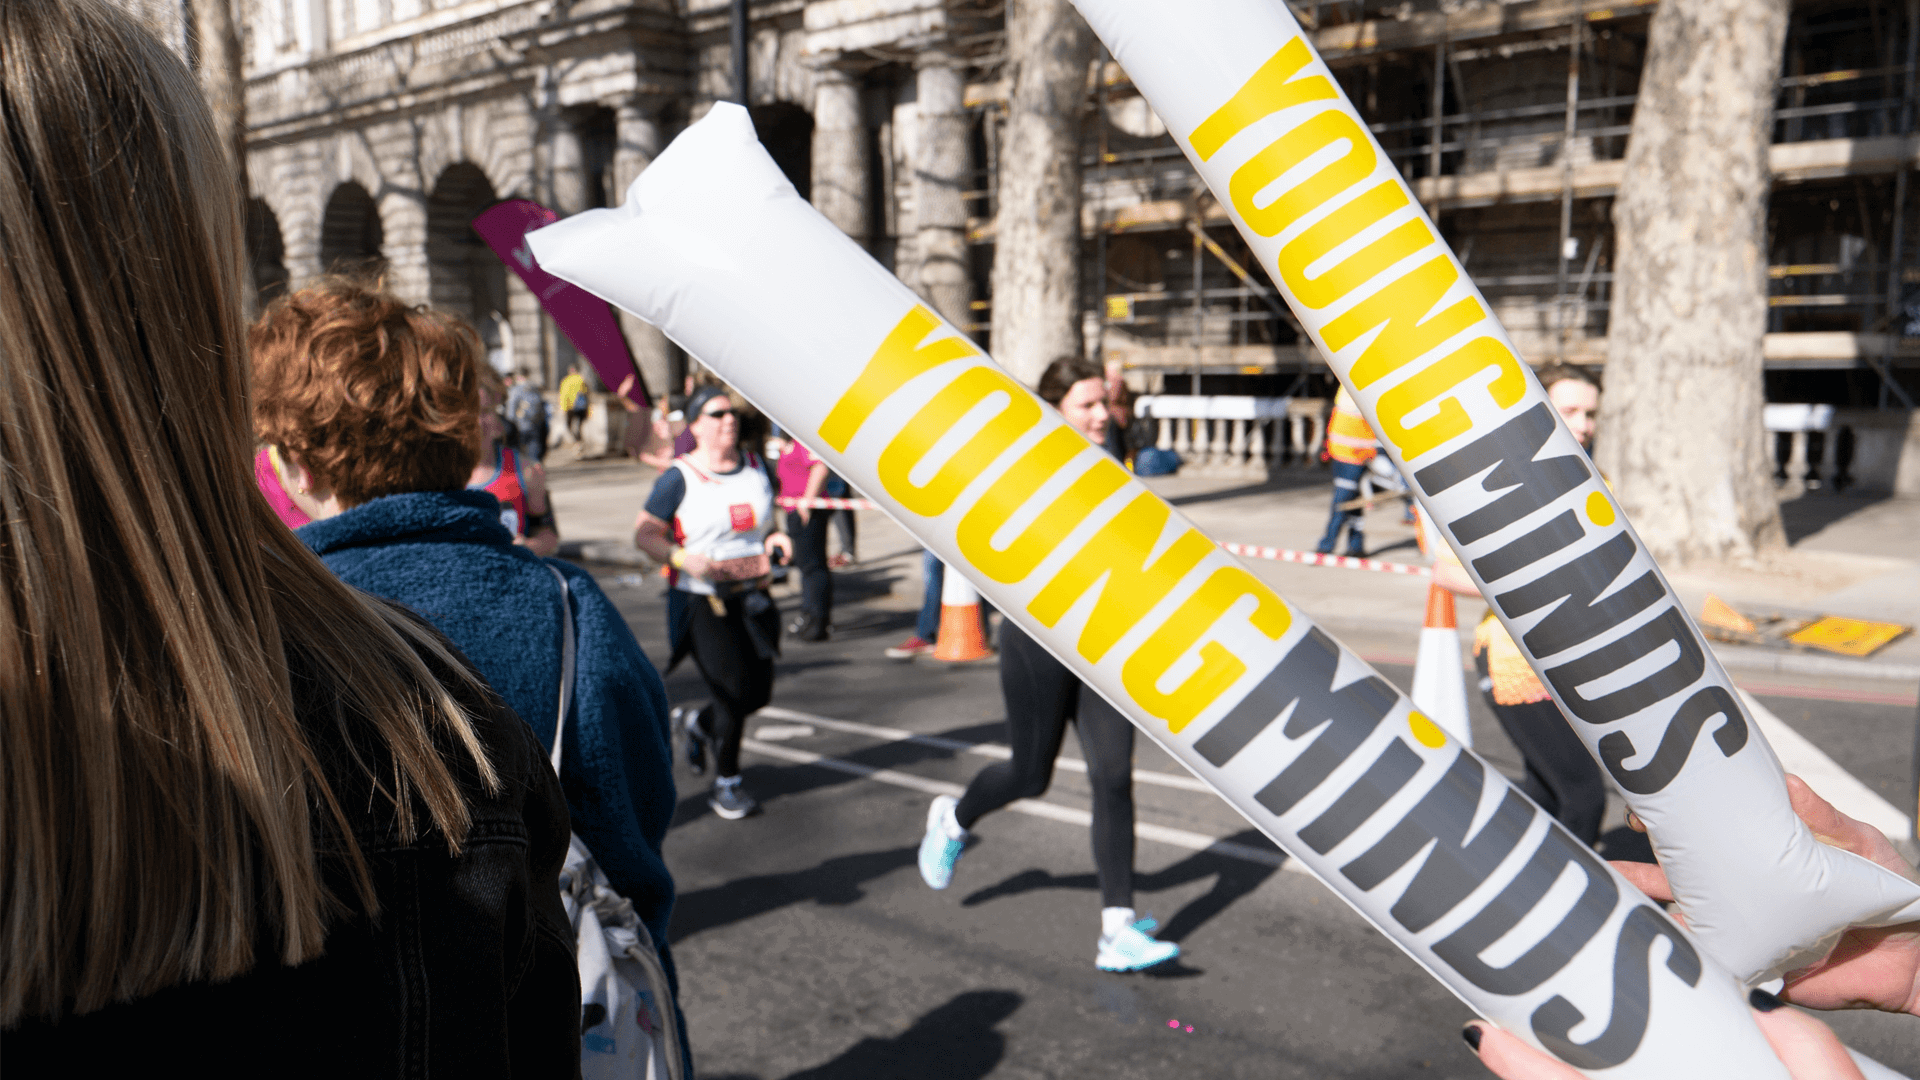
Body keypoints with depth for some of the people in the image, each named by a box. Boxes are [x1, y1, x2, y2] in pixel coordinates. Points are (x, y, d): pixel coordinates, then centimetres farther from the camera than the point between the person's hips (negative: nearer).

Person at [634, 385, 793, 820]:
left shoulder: (757, 469, 9)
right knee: (734, 692, -8)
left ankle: (699, 723, 40)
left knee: (759, 693, 7)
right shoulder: (679, 478, -8)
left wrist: (776, 540, -1)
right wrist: (683, 558, -22)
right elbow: (644, 533, -6)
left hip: (752, 597, 6)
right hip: (702, 603, -6)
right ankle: (726, 783, 14)